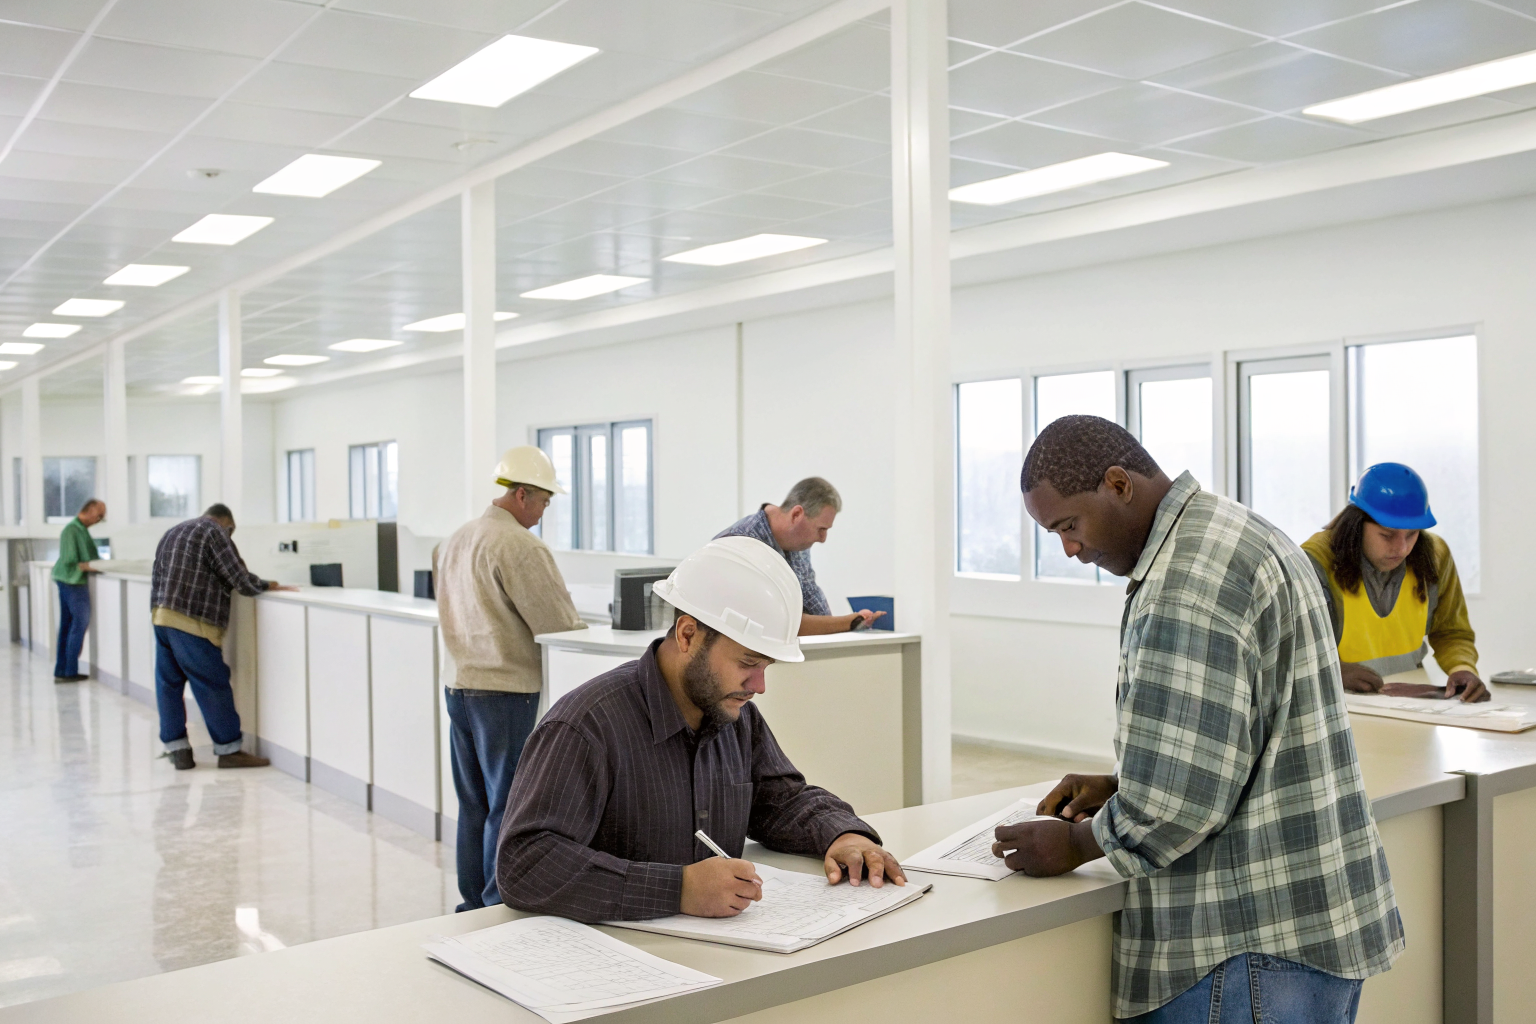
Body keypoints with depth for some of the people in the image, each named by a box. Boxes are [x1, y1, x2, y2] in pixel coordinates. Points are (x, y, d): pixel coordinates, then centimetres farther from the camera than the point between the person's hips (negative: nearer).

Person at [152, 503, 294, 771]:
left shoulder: (172, 532, 22)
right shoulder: (214, 532, -3)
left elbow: (156, 576, 21)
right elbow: (239, 578, -7)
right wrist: (268, 586, 7)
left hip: (160, 616, 8)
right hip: (190, 621, -8)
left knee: (169, 683, 10)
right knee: (212, 685, -2)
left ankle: (177, 748, 13)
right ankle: (229, 750, 3)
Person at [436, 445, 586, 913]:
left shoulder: (456, 540, 11)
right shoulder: (520, 546, -17)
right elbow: (561, 627, -16)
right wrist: (588, 630, 4)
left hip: (460, 686, 8)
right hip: (506, 693, -8)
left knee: (473, 805, 15)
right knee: (508, 808, 0)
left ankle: (472, 906, 24)